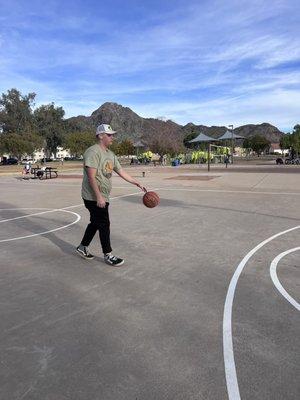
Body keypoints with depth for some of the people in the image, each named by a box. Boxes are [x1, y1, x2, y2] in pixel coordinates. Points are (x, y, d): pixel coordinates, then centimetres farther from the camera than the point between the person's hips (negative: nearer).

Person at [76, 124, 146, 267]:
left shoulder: (110, 154, 13)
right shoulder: (93, 152, -16)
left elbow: (121, 171, 17)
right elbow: (91, 177, -22)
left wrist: (137, 183, 15)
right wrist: (99, 196, -26)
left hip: (102, 197, 9)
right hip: (94, 198, -9)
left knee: (95, 223, 18)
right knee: (104, 224, -3)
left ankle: (82, 247, 34)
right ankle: (108, 255, 10)